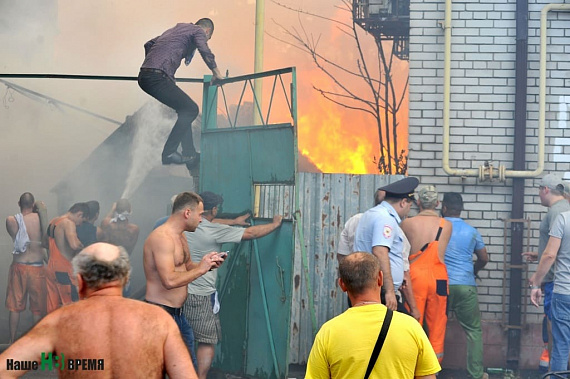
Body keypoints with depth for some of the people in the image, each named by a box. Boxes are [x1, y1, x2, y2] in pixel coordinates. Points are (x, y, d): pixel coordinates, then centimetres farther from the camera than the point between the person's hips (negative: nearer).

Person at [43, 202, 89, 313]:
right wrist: (82, 246, -8)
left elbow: (45, 243, 27)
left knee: (52, 308, 10)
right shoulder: (69, 223, -14)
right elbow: (74, 244, -29)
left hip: (51, 268, 9)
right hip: (64, 270, -9)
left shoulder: (53, 222, 14)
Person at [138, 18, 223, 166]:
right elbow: (205, 52, -10)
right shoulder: (198, 31, 8)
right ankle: (169, 153, -9)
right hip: (157, 77, -9)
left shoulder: (177, 29, 31)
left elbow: (148, 44, 32)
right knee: (190, 109, -5)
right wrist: (216, 73, 2)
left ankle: (190, 155, 15)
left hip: (144, 76, 9)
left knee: (186, 109, 16)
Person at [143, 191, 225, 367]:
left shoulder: (180, 237, 14)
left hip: (177, 313, 10)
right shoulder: (162, 238, -20)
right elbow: (170, 280, -30)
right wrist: (201, 269, -19)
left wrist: (208, 264, 7)